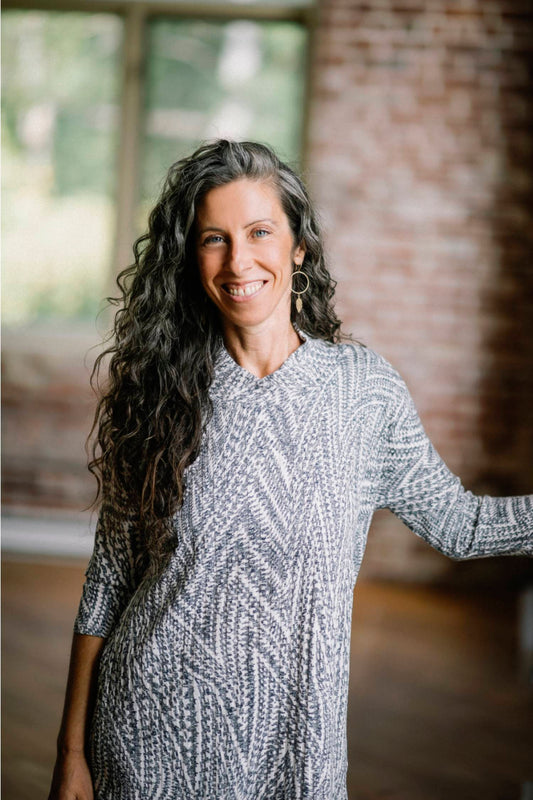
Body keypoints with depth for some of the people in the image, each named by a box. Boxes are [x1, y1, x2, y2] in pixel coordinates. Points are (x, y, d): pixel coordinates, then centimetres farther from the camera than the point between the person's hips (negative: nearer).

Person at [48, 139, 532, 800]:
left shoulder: (364, 385, -5)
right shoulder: (160, 391, -5)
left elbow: (455, 522, 6)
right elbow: (108, 583, -2)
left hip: (292, 729, 1)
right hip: (152, 725, 0)